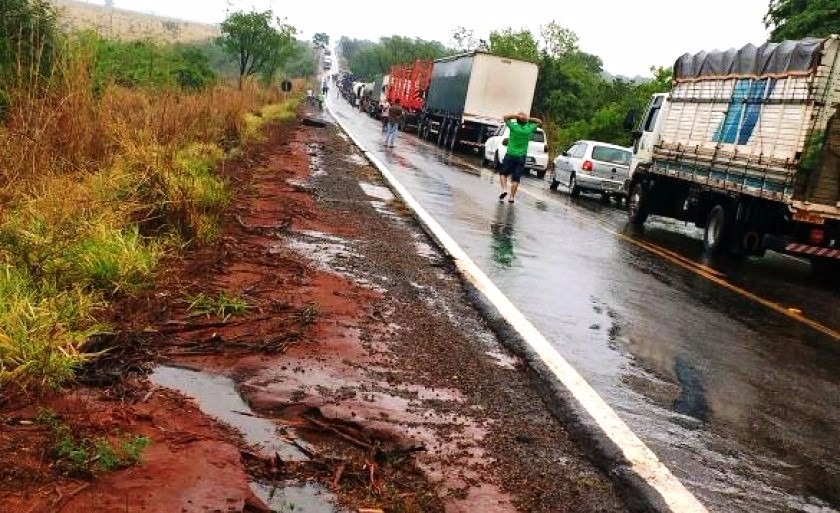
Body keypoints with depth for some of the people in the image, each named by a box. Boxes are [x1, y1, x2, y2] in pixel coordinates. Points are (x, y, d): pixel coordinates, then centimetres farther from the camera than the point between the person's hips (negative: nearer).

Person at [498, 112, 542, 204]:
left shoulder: (514, 127, -10)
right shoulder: (529, 129, -4)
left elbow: (506, 117, 5)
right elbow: (539, 122, 13)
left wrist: (517, 116, -7)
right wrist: (529, 119, -2)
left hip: (510, 155, -1)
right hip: (521, 157, 1)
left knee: (503, 173, 15)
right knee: (516, 178, 4)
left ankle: (504, 190, -4)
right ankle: (512, 197, 2)